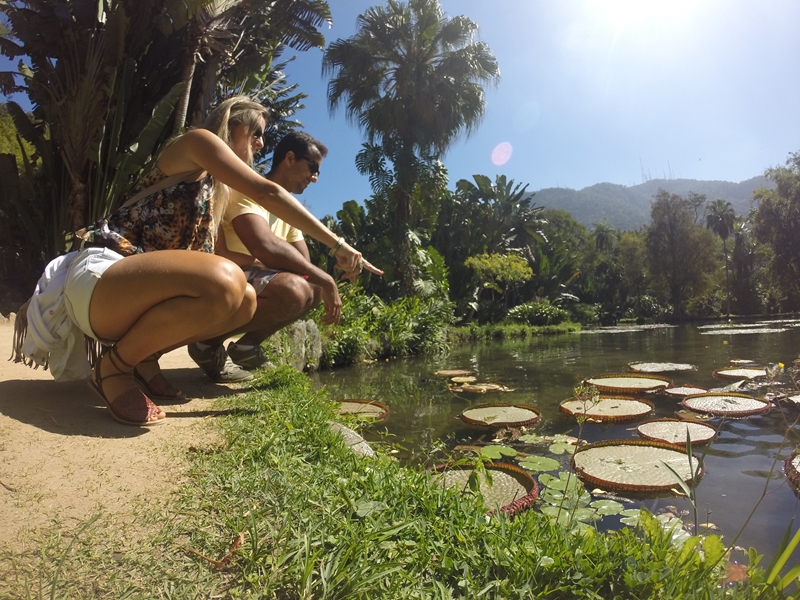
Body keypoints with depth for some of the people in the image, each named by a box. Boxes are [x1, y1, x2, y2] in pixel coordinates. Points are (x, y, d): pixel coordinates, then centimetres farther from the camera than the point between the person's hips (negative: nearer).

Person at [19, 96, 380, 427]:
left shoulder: (215, 187, 21)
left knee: (246, 301, 3)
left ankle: (142, 357, 5)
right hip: (97, 277, -9)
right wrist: (336, 244, -13)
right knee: (224, 283, -34)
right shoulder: (198, 141, -1)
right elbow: (267, 193, -13)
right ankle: (113, 367, -11)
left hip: (130, 283, 9)